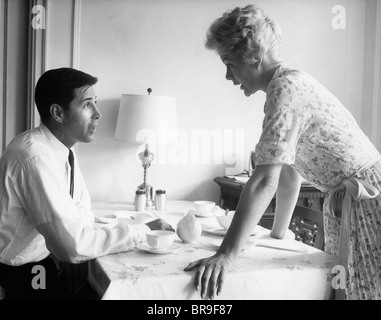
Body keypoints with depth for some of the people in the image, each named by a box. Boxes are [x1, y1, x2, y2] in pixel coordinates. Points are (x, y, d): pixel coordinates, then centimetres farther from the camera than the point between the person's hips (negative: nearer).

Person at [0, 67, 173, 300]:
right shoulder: (36, 157, -26)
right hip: (22, 280, -7)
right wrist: (142, 231, -21)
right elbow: (73, 245, -29)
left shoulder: (62, 150, 1)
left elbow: (83, 217, 6)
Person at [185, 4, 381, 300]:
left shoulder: (286, 86, -20)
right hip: (343, 203, 9)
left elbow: (265, 181, -27)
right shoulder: (291, 83, 9)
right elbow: (289, 173, 14)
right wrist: (277, 235, 20)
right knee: (343, 289, 15)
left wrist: (226, 256, -27)